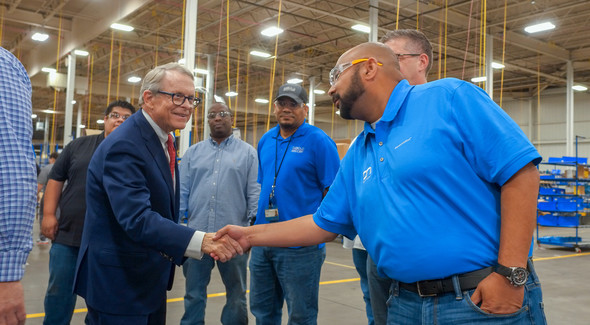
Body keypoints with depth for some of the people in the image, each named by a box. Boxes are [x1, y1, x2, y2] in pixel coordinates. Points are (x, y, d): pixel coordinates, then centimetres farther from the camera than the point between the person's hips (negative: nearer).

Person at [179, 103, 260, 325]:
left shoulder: (247, 152, 3)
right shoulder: (193, 152, 10)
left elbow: (254, 192, -2)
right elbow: (182, 191, 7)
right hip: (197, 232, 2)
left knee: (236, 292, 12)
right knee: (194, 292, 13)